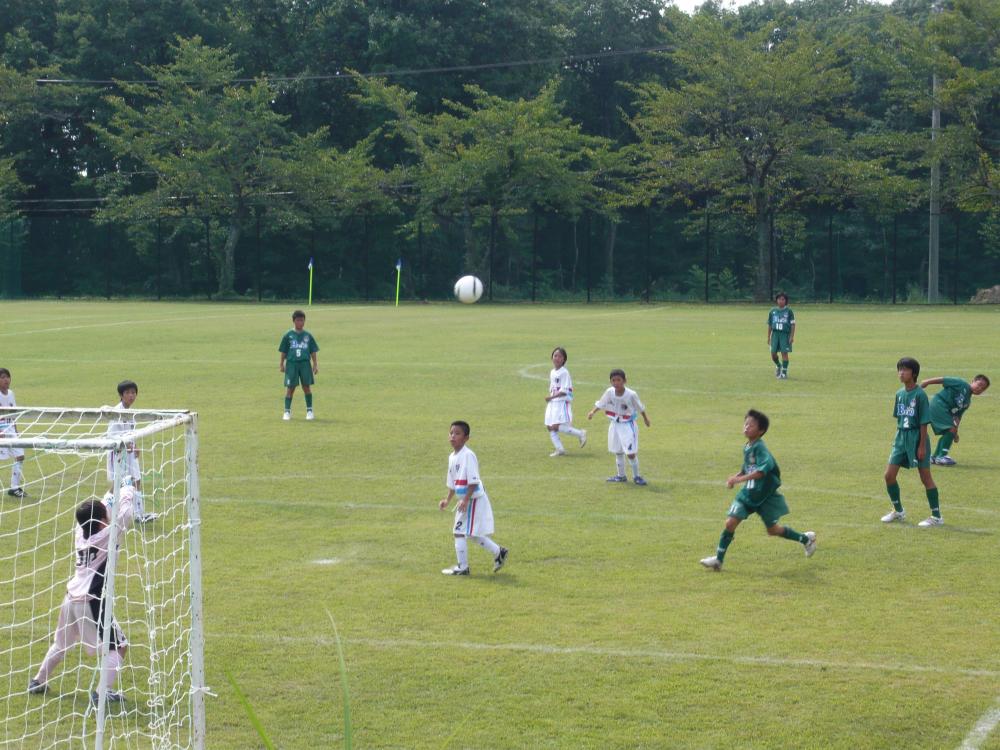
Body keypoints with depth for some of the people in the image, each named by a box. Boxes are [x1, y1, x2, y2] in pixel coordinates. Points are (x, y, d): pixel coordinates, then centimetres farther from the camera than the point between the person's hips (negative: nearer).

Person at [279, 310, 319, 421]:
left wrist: (315, 364, 6)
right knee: (290, 387, -1)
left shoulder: (308, 336, 7)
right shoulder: (288, 335, 4)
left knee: (307, 386, 1)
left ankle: (309, 410, 11)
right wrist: (281, 364, 5)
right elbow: (283, 352, 8)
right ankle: (287, 411, 6)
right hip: (291, 363, -1)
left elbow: (313, 352, 11)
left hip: (305, 363, 1)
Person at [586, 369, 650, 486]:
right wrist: (593, 412, -21)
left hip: (628, 425, -4)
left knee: (631, 453, -6)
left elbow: (640, 408, -5)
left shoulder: (631, 395, -21)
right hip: (615, 424, 4)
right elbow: (600, 404, -3)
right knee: (618, 452, 15)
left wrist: (645, 418, 11)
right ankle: (621, 475, 30)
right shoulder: (609, 392, -13)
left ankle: (636, 476, 12)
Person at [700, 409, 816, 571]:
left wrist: (740, 479, -41)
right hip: (748, 494, 6)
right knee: (730, 522, -8)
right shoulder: (747, 448, 4)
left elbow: (764, 468, -37)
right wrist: (736, 477, -1)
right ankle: (718, 559, 0)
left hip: (765, 497, -6)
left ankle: (806, 539, 30)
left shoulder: (760, 447, -21)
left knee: (773, 530, 7)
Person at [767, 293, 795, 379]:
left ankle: (784, 373, 1)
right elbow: (769, 325, 15)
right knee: (773, 353, 0)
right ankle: (778, 366, 30)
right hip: (775, 333, 3)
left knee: (784, 353, -6)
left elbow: (793, 325, -1)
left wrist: (792, 337, -8)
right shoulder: (773, 311, 10)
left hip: (785, 334, -3)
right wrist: (768, 337, 13)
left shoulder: (789, 311, 0)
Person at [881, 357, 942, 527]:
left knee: (925, 477, -1)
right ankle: (898, 511, 21)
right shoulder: (899, 394, 7)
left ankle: (937, 516, 8)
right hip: (901, 438, 7)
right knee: (889, 475, 4)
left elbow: (924, 422, -13)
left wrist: (922, 446, -15)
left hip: (917, 438, -7)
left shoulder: (920, 394, -13)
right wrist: (898, 439, 13)